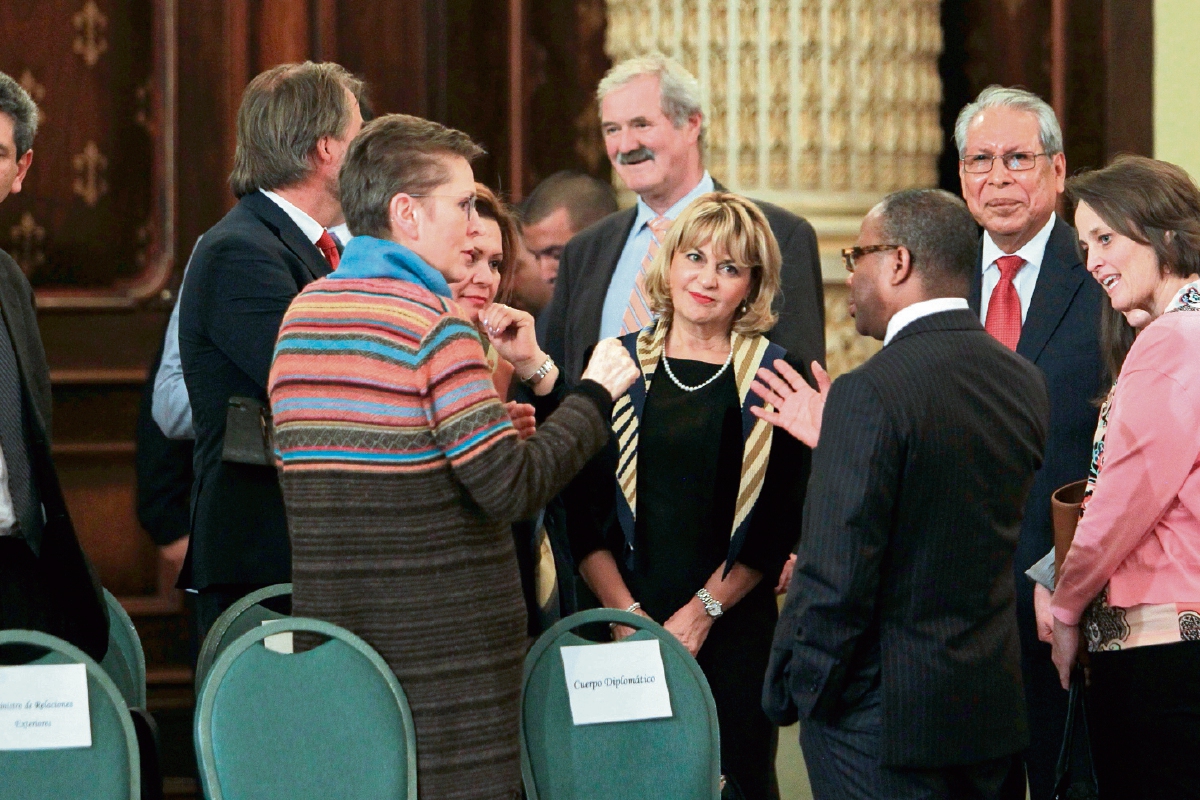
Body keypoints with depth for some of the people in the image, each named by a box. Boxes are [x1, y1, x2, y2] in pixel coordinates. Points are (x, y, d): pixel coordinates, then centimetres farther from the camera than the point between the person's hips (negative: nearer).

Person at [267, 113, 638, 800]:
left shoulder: (301, 314, 11)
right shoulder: (434, 324, -13)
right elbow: (512, 488, -17)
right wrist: (593, 396, -4)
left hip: (329, 637, 7)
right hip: (447, 646, -7)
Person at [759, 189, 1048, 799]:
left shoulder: (869, 395, -19)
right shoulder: (1025, 383, 5)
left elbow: (836, 576, -20)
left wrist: (790, 694, -6)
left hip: (880, 723, -7)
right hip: (993, 708, 7)